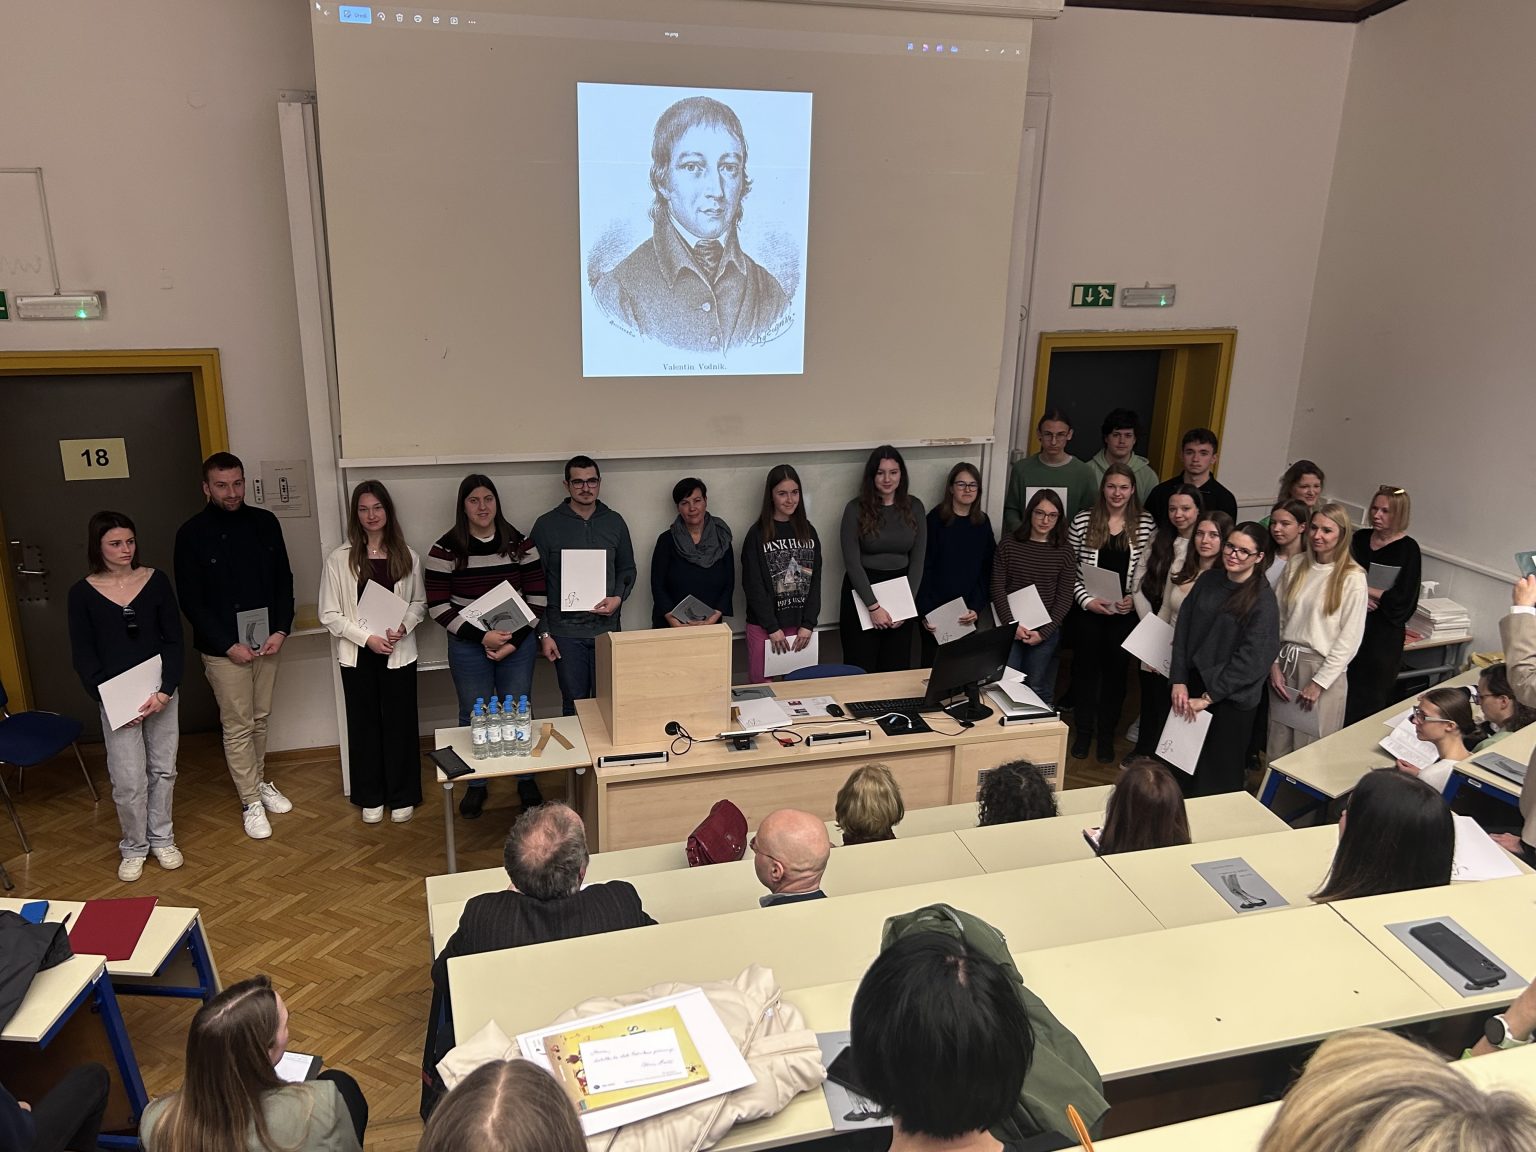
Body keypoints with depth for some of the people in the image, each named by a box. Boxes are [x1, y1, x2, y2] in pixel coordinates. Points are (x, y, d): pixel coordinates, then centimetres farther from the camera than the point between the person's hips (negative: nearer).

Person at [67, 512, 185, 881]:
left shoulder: (156, 581, -3)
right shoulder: (83, 593, -5)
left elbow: (174, 640, -2)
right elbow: (83, 656, -2)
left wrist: (166, 691, -12)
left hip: (162, 692, 2)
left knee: (163, 769, 12)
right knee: (129, 780, -1)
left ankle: (162, 838, 31)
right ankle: (133, 847, 21)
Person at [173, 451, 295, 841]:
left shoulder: (265, 523, 1)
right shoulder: (192, 534, -9)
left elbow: (283, 581, 6)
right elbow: (191, 600, -8)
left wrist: (281, 630, -6)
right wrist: (228, 645, -13)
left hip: (266, 640, 4)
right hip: (223, 647, -4)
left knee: (260, 719, 16)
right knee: (237, 726, 3)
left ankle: (259, 781, 33)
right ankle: (251, 802, 14)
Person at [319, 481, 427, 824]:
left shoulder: (407, 556, 0)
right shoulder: (339, 559, -5)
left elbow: (419, 603, 11)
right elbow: (329, 615, -4)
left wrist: (403, 626, -9)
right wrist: (368, 638, -14)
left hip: (399, 652, 1)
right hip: (358, 654, -1)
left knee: (400, 723, 7)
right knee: (364, 725, 10)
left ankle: (402, 797, 22)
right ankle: (371, 798, 24)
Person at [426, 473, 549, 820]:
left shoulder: (520, 544, -2)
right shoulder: (445, 550, -7)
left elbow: (537, 597, 0)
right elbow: (437, 605, -7)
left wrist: (515, 641, -10)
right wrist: (482, 637, -16)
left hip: (518, 643, 1)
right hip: (468, 645, -1)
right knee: (474, 716, 8)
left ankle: (526, 781, 27)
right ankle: (476, 785, 26)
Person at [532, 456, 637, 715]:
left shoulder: (614, 522, 7)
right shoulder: (547, 525, -2)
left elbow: (627, 569, 15)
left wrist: (618, 598, -5)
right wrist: (544, 633, -4)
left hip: (607, 628, 2)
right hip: (566, 631, -2)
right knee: (574, 704, 5)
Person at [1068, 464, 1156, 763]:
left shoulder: (1145, 525, -2)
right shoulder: (1083, 521, -4)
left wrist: (1135, 599, -9)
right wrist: (1087, 600, -11)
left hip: (1125, 613, 1)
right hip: (1089, 610, 0)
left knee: (1115, 670, 10)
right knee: (1086, 667, 9)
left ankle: (1107, 735, 25)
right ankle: (1083, 731, 25)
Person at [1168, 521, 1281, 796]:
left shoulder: (1263, 601, -13)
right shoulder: (1208, 581, 2)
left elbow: (1251, 659, -16)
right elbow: (1183, 630, 4)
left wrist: (1208, 697, -14)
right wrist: (1179, 681, -3)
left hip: (1232, 699, -4)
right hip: (1193, 685, 5)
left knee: (1219, 775, 7)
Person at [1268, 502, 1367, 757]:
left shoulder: (1352, 578, -8)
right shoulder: (1295, 566, 5)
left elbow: (1350, 637, -9)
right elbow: (1277, 618, 7)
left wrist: (1319, 682, -10)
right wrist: (1274, 664, 0)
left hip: (1323, 667, -4)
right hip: (1286, 662, 4)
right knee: (1278, 747, 11)